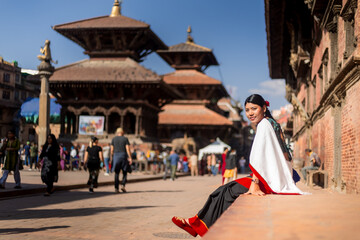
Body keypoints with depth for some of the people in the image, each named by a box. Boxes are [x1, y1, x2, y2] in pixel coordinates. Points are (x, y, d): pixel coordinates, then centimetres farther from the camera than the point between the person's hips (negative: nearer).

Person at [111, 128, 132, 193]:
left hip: (116, 156, 1)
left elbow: (112, 150, 4)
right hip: (123, 156, -1)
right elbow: (128, 149, -6)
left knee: (117, 173, 5)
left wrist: (112, 157, 14)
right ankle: (123, 185, -6)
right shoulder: (125, 139, 3)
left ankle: (116, 188, -2)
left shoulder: (114, 139, 7)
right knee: (124, 172, 11)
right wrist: (130, 158, -6)